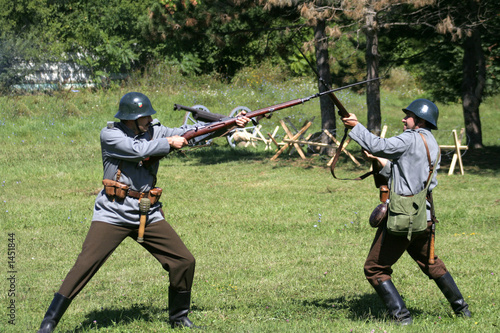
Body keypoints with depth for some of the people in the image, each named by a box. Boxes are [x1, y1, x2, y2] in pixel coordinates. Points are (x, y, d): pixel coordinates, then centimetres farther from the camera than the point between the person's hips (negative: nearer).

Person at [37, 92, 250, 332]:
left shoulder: (154, 131, 8)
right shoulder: (110, 134, -6)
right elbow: (137, 150, -22)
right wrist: (169, 143, -10)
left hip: (148, 215, 5)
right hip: (113, 214, -5)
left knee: (184, 262, 1)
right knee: (84, 265, -14)